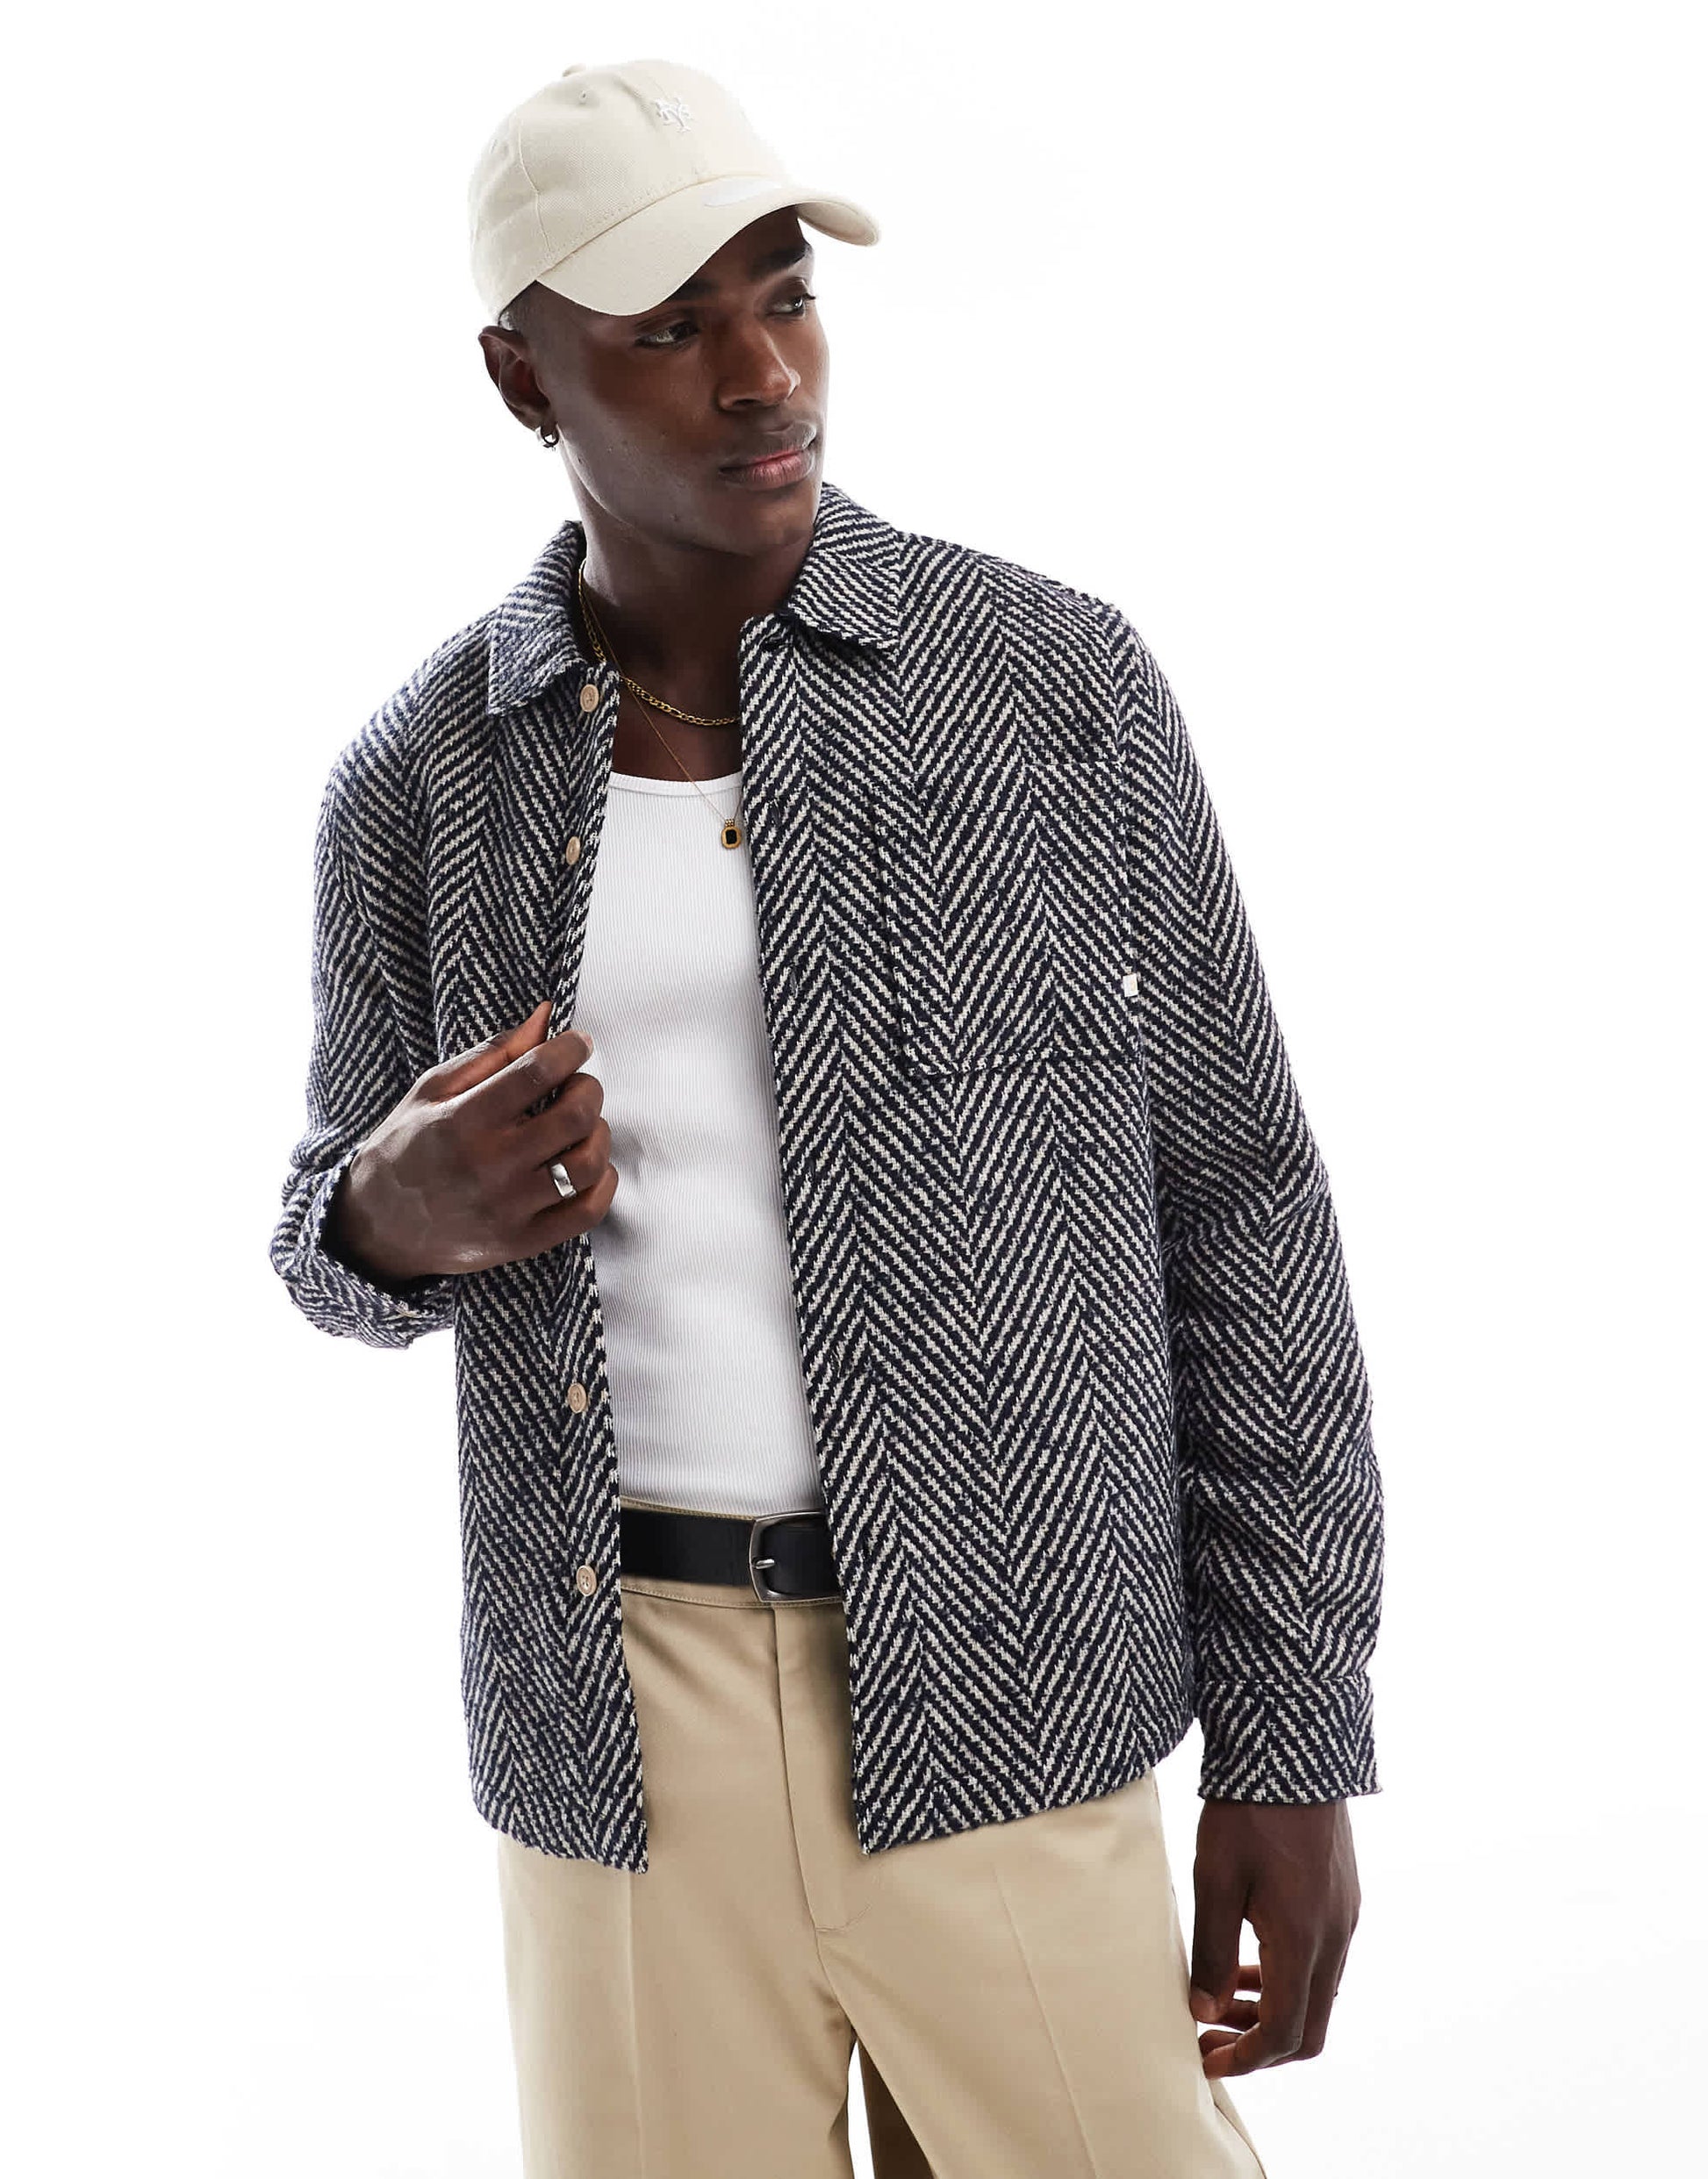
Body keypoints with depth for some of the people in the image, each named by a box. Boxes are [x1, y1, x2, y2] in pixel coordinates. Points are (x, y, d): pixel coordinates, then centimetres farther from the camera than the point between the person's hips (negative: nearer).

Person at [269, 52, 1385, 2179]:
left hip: (999, 1715, -1)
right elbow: (346, 1247, 13)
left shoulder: (1056, 676, -5)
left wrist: (1290, 1747, -4)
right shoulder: (416, 781, 1)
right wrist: (396, 1219, -13)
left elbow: (1231, 1203, -2)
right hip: (616, 1723, 2)